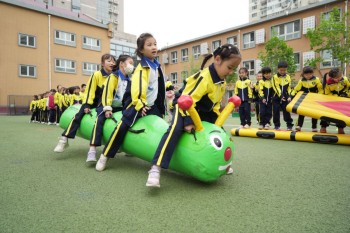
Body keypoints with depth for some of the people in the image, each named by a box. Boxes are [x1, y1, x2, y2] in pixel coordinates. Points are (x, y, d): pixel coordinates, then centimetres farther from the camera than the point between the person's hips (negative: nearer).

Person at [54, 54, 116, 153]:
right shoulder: (96, 75, -14)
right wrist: (87, 105, -17)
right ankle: (64, 139, -11)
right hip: (93, 100, -2)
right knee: (79, 115, -14)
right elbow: (90, 90, -14)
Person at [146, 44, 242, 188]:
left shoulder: (222, 82, 1)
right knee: (175, 129, -35)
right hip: (184, 106, -9)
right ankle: (156, 168, -38)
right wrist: (188, 121, -35)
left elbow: (215, 105, 11)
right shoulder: (204, 77, -28)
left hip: (202, 111, 9)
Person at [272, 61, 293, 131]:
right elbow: (276, 88, -13)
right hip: (277, 98, -2)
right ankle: (277, 126, 12)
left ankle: (289, 126, 10)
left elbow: (289, 88, 5)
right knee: (276, 112, 2)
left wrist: (289, 96, -8)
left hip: (285, 98, 2)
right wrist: (280, 96, -22)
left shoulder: (288, 77, 5)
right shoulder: (275, 77, -5)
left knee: (287, 112, 2)